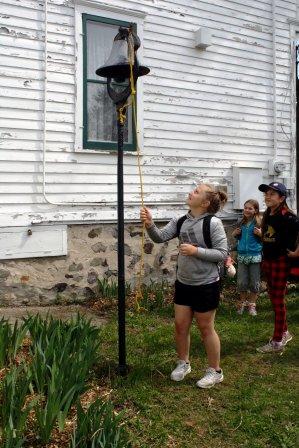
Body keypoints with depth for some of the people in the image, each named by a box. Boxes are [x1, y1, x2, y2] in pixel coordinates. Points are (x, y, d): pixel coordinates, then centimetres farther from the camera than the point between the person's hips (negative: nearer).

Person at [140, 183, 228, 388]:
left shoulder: (213, 223, -17)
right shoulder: (180, 222, 0)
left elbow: (223, 253, -17)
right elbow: (160, 237, -8)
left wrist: (196, 251, -25)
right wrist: (150, 225, -26)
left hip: (206, 285, -5)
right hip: (183, 283, 6)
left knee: (206, 328, 8)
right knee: (180, 325, 14)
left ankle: (215, 371, 29)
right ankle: (183, 363, 37)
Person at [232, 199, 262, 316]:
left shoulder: (259, 222, -6)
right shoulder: (241, 223, 6)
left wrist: (260, 234, -20)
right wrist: (235, 234, 1)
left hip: (255, 255, -3)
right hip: (242, 255, 3)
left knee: (254, 282, 7)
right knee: (241, 282, 9)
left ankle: (252, 304, 23)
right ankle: (242, 302, 28)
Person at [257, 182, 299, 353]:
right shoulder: (268, 215, 7)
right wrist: (265, 259, 15)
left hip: (281, 262, -8)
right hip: (268, 261, 8)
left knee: (278, 301, 0)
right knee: (274, 298, 17)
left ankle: (277, 342, 12)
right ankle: (285, 332, 33)